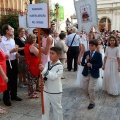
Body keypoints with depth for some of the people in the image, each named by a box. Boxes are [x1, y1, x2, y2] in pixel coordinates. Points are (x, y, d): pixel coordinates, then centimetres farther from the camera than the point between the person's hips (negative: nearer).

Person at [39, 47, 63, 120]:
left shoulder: (59, 66, -17)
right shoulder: (48, 63, 2)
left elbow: (53, 76, -29)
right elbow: (44, 75, 6)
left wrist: (44, 69, -34)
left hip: (55, 92, -6)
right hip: (46, 91, 6)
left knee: (57, 108, 13)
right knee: (45, 108, 16)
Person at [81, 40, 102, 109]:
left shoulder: (98, 55, -9)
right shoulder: (86, 53, 1)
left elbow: (100, 65, -14)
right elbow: (82, 63, -2)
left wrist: (91, 65, -21)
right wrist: (86, 60, -21)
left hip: (94, 74, -4)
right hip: (86, 73, 4)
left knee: (91, 88, -6)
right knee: (85, 88, 14)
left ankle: (92, 103, 15)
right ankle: (90, 96, 46)